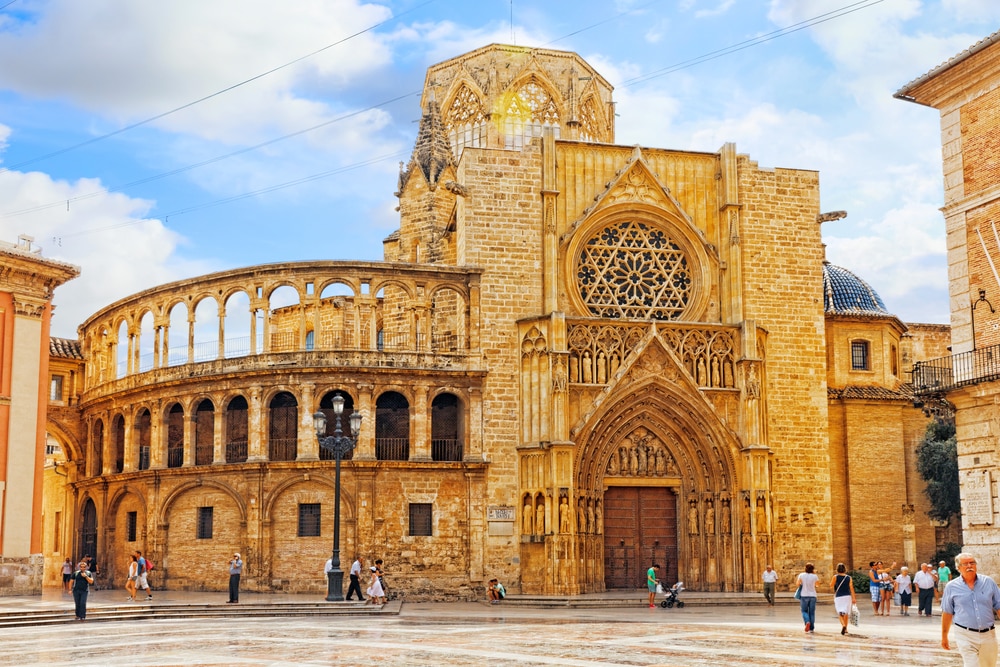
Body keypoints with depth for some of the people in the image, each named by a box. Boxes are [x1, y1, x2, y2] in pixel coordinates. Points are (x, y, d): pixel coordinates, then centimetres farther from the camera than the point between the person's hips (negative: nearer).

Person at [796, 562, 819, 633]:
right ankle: (811, 628, 9)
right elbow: (816, 584, 8)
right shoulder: (814, 576, -5)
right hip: (813, 595, 1)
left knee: (804, 611, 8)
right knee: (812, 612, 9)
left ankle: (807, 622, -19)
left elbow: (798, 583, -3)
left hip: (804, 596, -1)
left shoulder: (801, 575, -6)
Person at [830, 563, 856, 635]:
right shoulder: (849, 577, 1)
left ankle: (843, 625, -26)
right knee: (846, 613, 14)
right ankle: (845, 629, 20)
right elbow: (851, 588, -1)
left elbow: (831, 585, 4)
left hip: (838, 597, -2)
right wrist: (854, 598, 1)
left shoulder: (835, 577, -5)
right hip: (847, 597, 2)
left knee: (840, 613, -1)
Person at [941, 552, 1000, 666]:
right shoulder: (951, 587, 1)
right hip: (966, 635, -2)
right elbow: (947, 613, 6)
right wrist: (944, 637, 7)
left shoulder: (988, 582, 5)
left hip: (988, 635, 3)